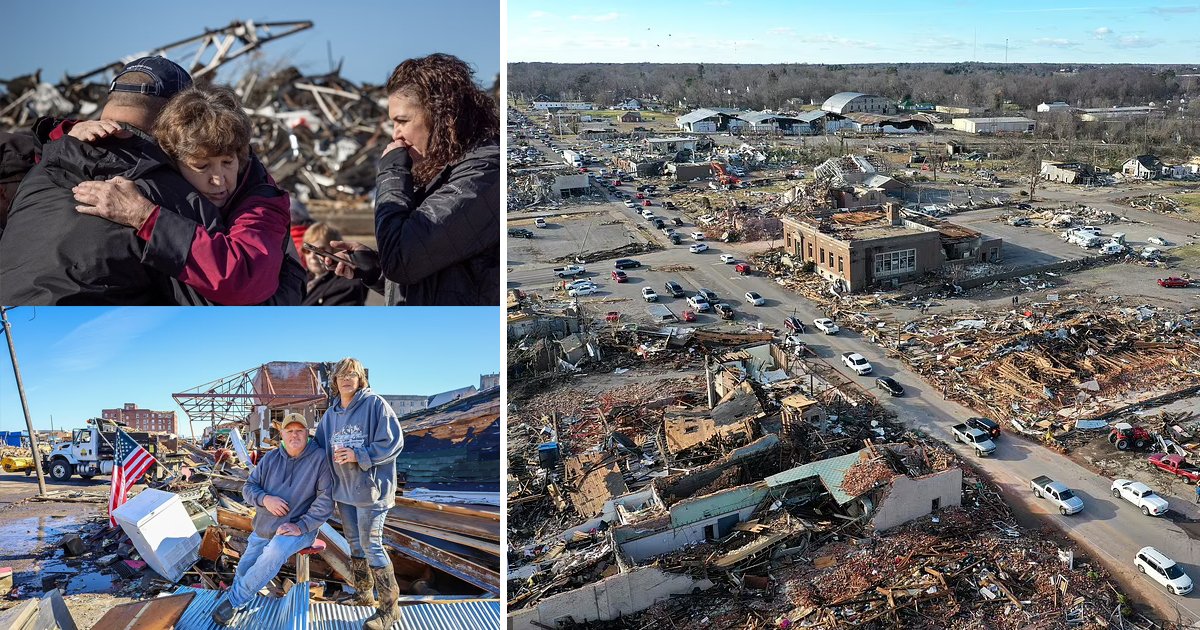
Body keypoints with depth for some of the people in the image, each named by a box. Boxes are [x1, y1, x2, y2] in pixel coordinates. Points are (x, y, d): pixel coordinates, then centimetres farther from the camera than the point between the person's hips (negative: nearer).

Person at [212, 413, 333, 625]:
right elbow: (248, 487, 8)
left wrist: (301, 526, -23)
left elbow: (327, 497, -16)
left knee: (274, 553, -32)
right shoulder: (270, 459, 4)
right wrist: (264, 499, -15)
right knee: (244, 570, 9)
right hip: (263, 528, 6)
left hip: (299, 528, -6)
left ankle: (234, 599, -15)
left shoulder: (320, 458, -13)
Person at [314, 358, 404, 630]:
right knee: (354, 543, 18)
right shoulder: (331, 413, 11)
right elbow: (320, 446, 23)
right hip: (343, 488, 7)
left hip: (370, 487, -7)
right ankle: (362, 594, 35)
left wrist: (359, 455, -21)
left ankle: (389, 607, 3)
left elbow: (393, 442, -17)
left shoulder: (375, 404, -11)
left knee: (371, 545, -7)